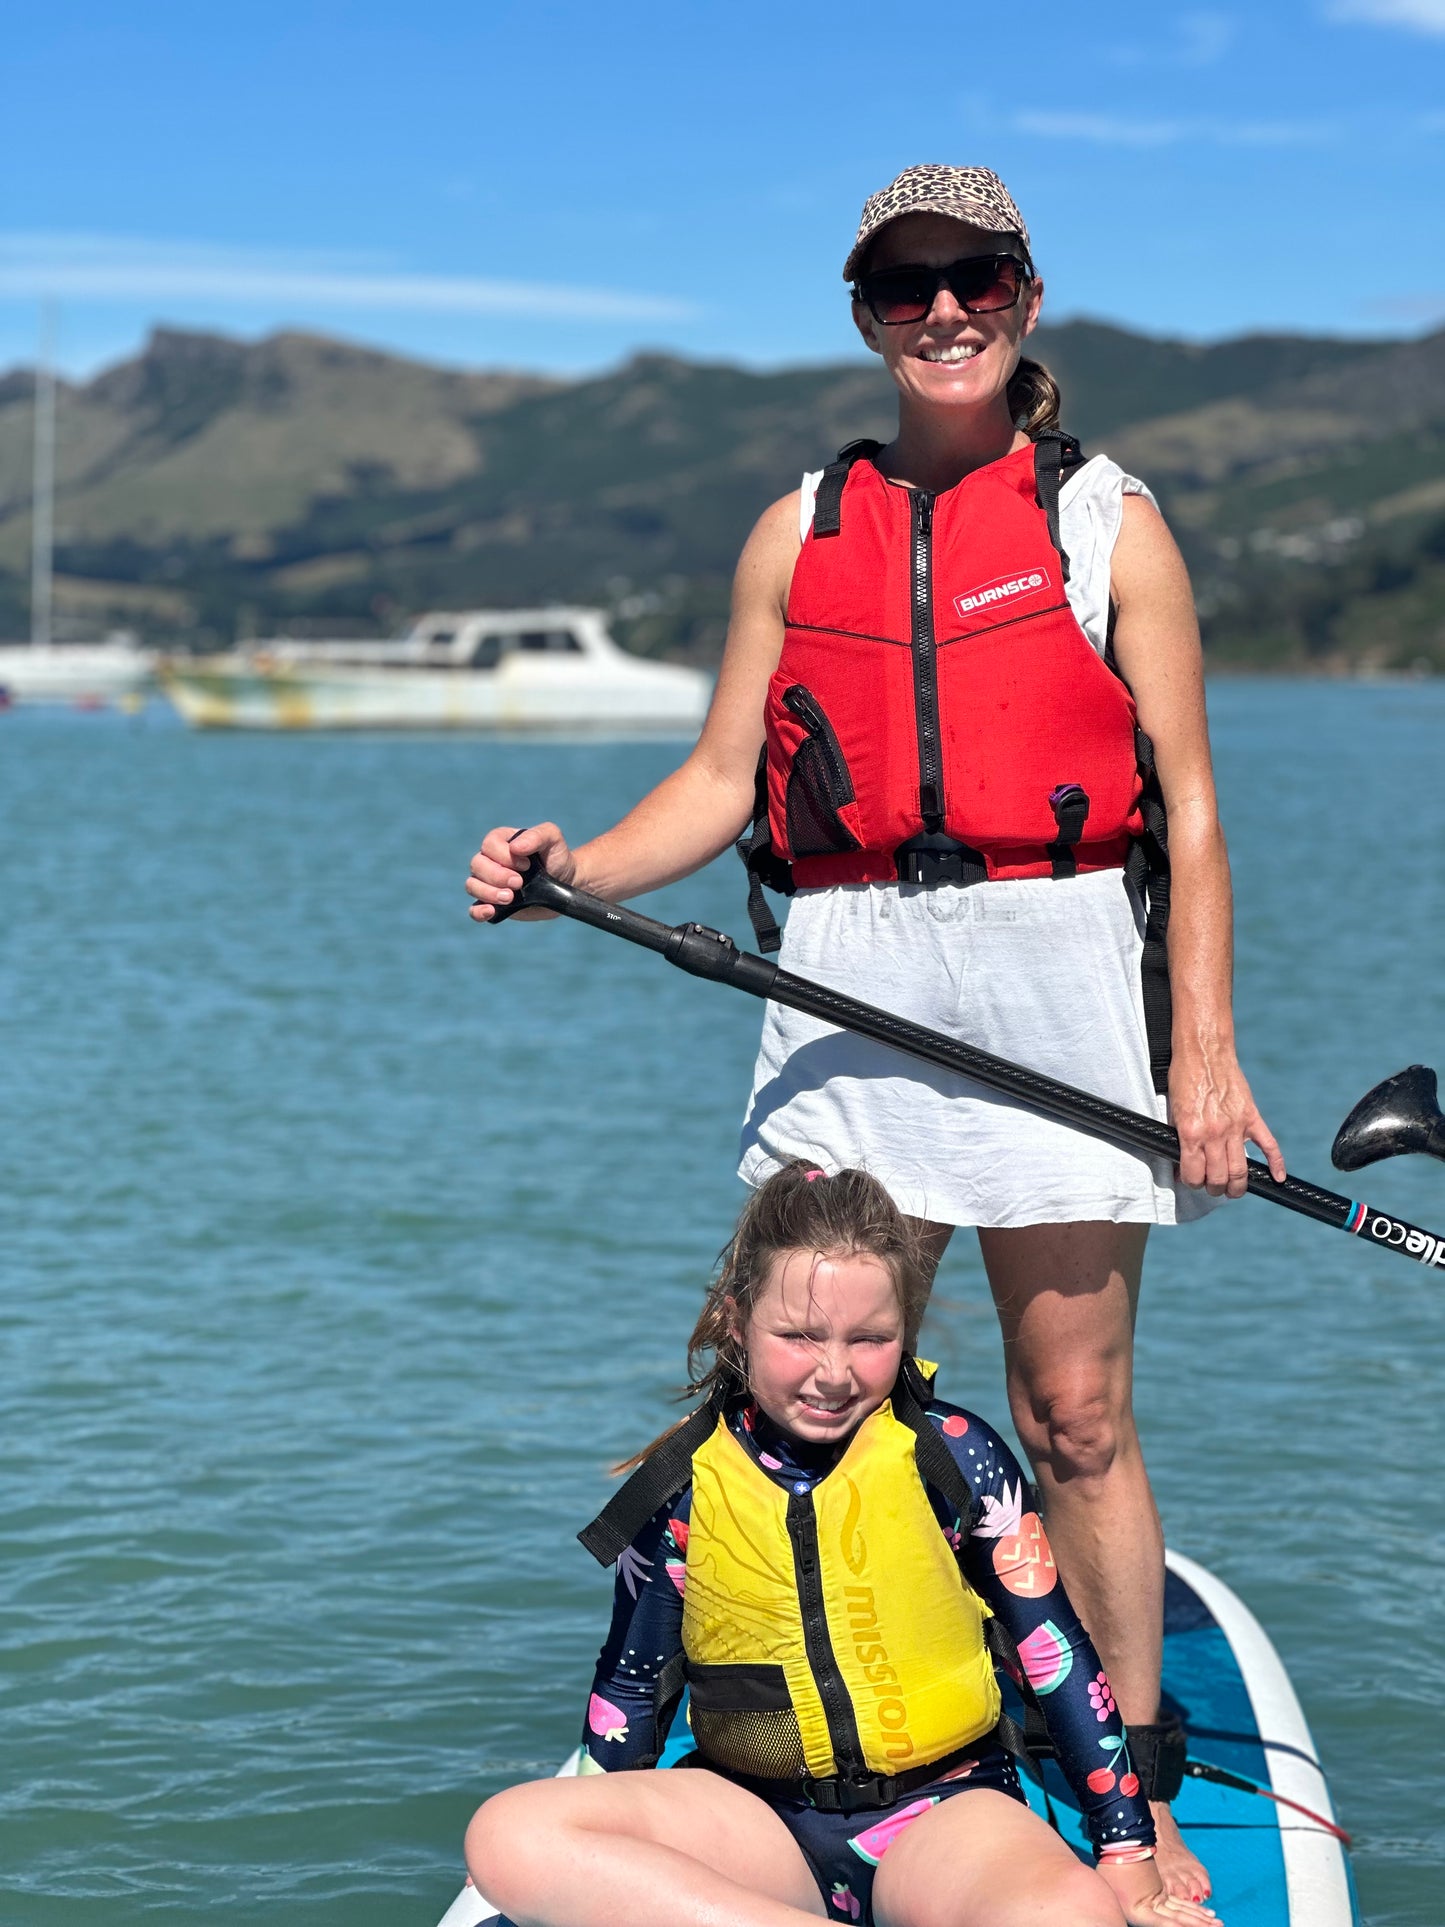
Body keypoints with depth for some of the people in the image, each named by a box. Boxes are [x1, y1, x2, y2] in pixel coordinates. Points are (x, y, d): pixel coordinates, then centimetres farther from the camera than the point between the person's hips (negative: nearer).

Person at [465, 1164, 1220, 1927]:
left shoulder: (953, 1457, -4)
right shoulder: (682, 1489, -1)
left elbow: (1060, 1658, 2)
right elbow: (631, 1692, 12)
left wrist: (1128, 1864, 3)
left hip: (943, 1810, -2)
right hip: (760, 1826, 2)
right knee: (510, 1837, -28)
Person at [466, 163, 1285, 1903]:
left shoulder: (1109, 523, 5)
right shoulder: (800, 534, 12)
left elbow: (1188, 811, 3)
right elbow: (722, 779, 12)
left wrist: (1204, 1050, -5)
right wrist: (573, 872, -7)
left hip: (1055, 975, -2)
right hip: (849, 979, 3)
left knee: (1076, 1417, 1)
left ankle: (1135, 1796, 14)